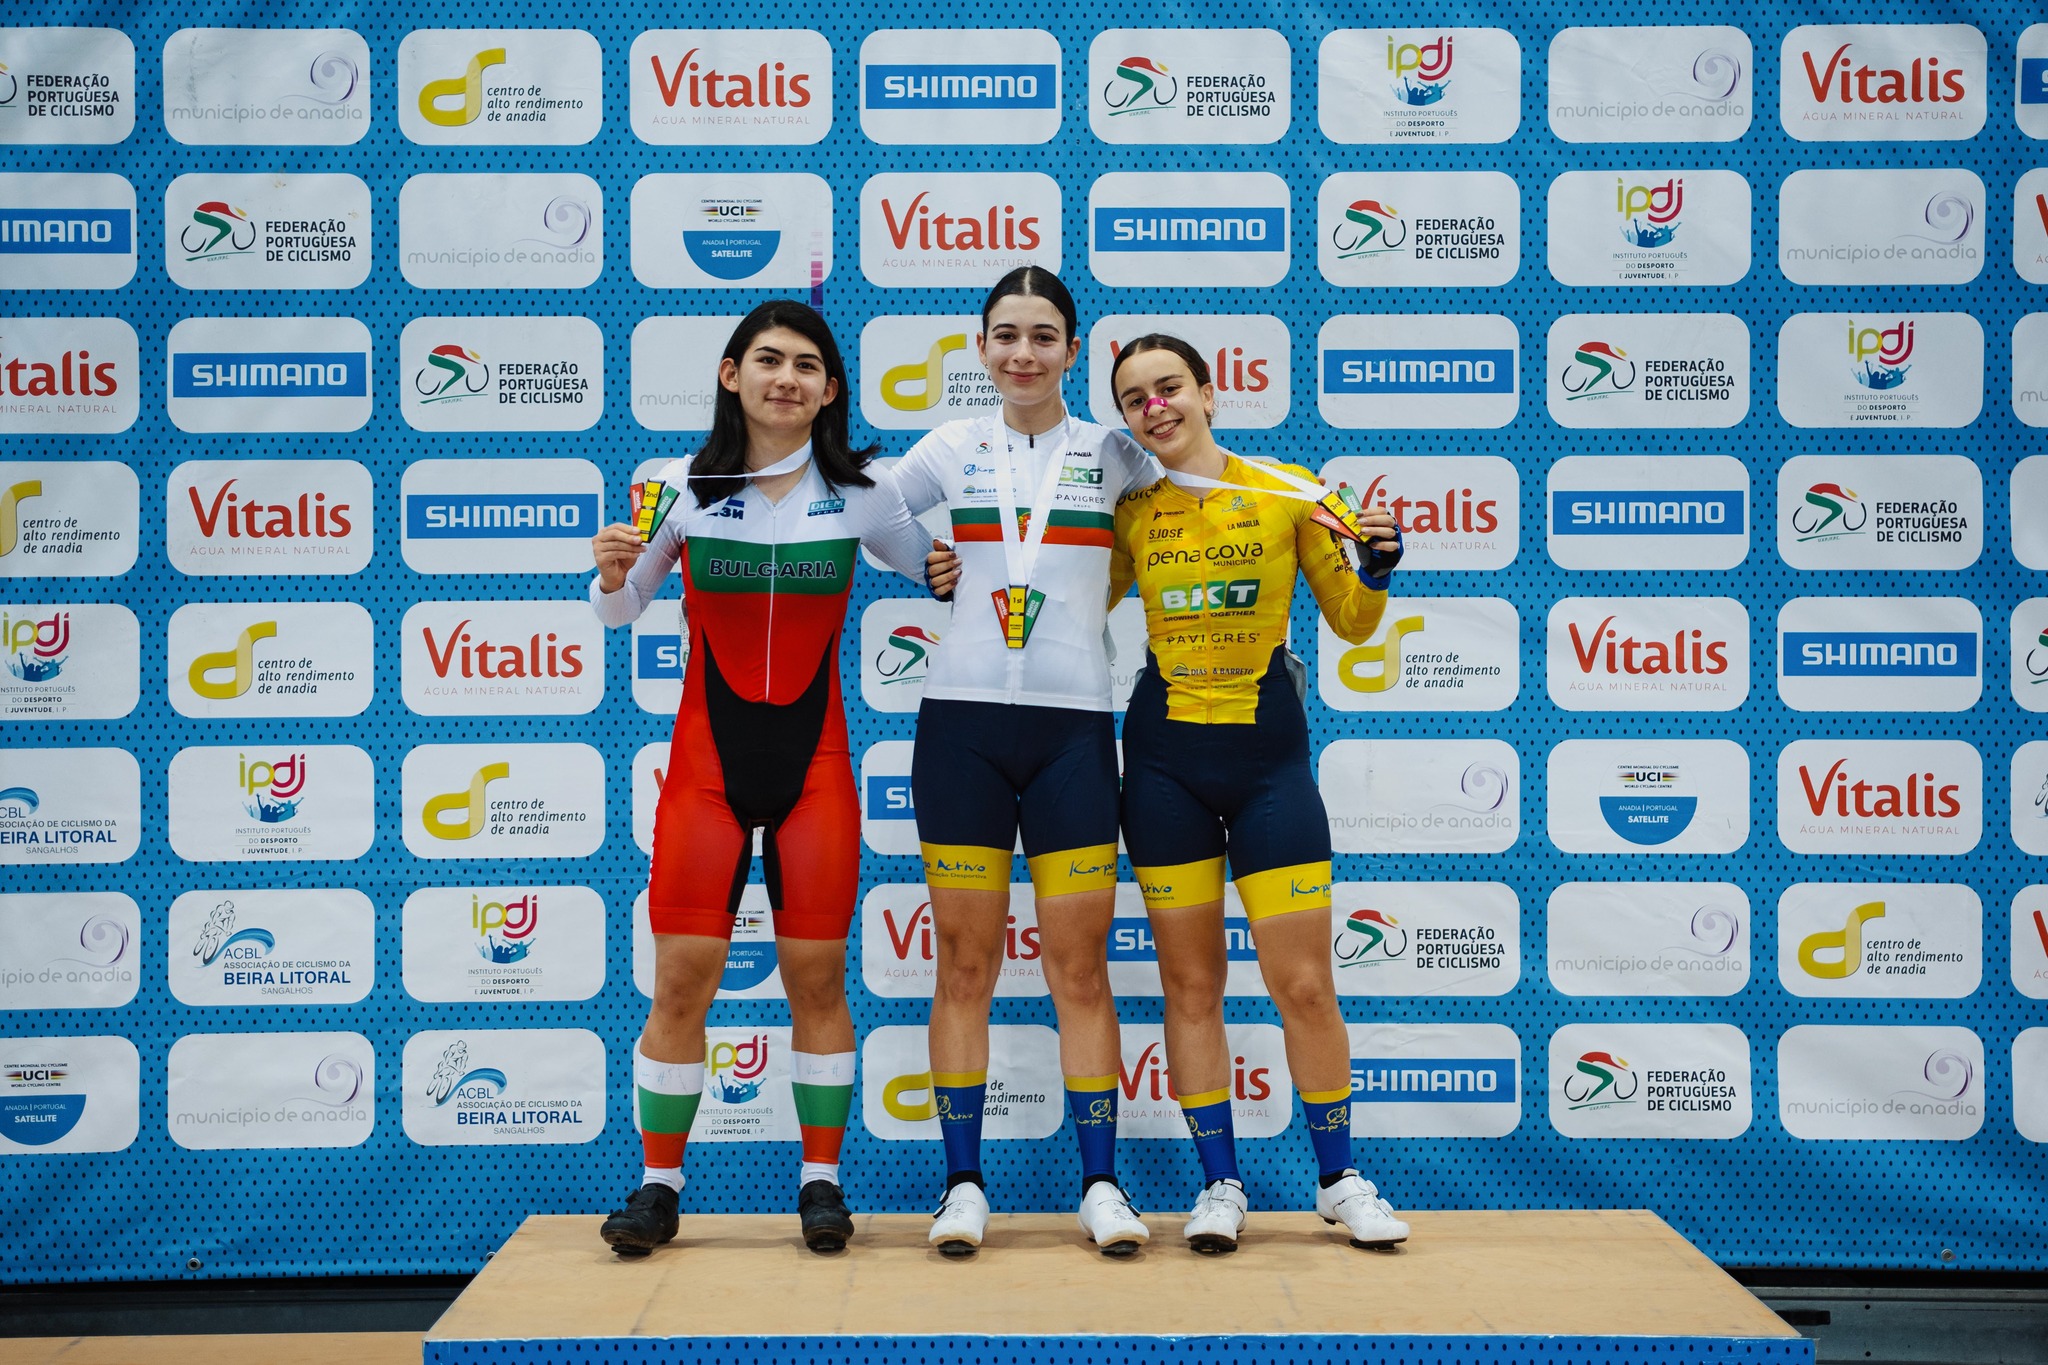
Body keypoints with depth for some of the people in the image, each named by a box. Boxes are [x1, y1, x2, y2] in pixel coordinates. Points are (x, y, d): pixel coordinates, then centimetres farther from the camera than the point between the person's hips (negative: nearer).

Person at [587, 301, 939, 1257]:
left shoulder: (858, 496, 1)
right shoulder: (686, 487, -1)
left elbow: (938, 568, 16)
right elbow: (618, 613, 7)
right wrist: (612, 573, -14)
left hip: (813, 763, 1)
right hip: (706, 759, 0)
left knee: (817, 976, 5)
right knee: (681, 978, -2)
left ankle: (820, 1178, 19)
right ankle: (660, 1181, 13)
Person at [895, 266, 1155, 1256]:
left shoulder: (1110, 451, 7)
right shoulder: (951, 449, 9)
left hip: (1073, 722, 0)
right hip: (962, 719, 1)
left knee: (1080, 966, 1)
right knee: (965, 962, 3)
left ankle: (1101, 1183, 11)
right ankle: (963, 1182, 12)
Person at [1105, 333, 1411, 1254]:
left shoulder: (1289, 493, -1)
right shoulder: (1129, 512, 3)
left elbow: (1351, 623, 6)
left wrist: (1375, 572, -14)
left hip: (1269, 751, -1)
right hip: (1164, 759, 2)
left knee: (1304, 981, -1)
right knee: (1190, 979, 6)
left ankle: (1339, 1179, 17)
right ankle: (1220, 1182, 18)